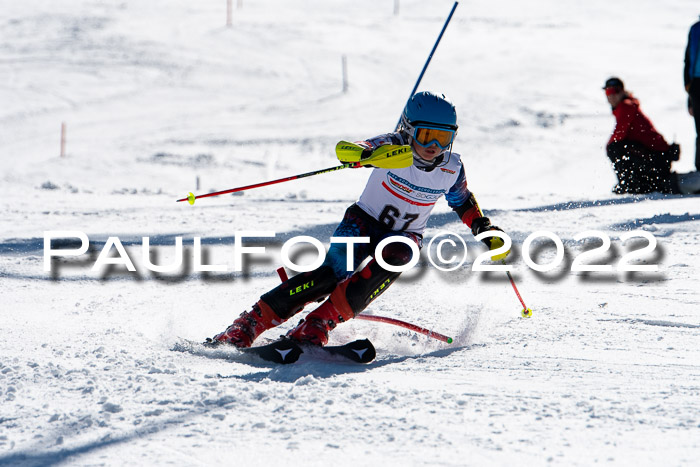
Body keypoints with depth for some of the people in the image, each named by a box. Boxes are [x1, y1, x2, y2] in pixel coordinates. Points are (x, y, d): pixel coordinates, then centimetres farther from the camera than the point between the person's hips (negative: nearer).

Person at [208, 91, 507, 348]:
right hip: (364, 221, -3)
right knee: (335, 271, -26)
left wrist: (483, 228, 3)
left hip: (406, 235, 3)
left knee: (396, 256, -32)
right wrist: (367, 153, -59)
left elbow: (463, 201, 15)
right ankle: (251, 323, -22)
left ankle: (319, 324, -34)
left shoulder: (452, 169, -8)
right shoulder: (394, 146, -19)